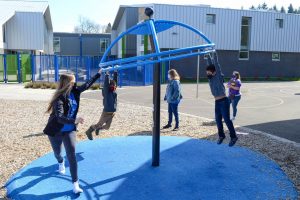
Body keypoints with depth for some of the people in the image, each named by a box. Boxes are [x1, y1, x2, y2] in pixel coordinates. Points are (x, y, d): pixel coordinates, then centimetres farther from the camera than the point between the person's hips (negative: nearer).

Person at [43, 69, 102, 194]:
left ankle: (75, 183, -3)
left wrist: (99, 73, 14)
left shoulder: (75, 92, -8)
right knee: (58, 153, 20)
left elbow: (87, 84, 8)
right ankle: (61, 163, 58)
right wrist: (74, 121, -53)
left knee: (72, 155, -7)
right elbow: (60, 117, -38)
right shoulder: (59, 98, -27)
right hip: (55, 131, -3)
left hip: (69, 130, 3)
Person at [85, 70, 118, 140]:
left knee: (107, 127, 15)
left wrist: (115, 73, -1)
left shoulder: (114, 90, 2)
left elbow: (115, 80, 2)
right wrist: (107, 74, -23)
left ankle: (98, 128, 44)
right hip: (106, 112, -6)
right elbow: (106, 83, -24)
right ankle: (89, 131, 29)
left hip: (112, 113, 6)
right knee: (99, 124, 7)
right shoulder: (106, 91, -11)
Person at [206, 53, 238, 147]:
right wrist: (208, 55, 9)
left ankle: (233, 137, 6)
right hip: (217, 102, 7)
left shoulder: (218, 77, -12)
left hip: (224, 101, -7)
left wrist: (214, 53, -11)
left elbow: (216, 65, -15)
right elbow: (210, 64, 7)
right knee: (218, 120, 13)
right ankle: (221, 135, 27)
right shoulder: (210, 78, 4)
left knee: (227, 120, -4)